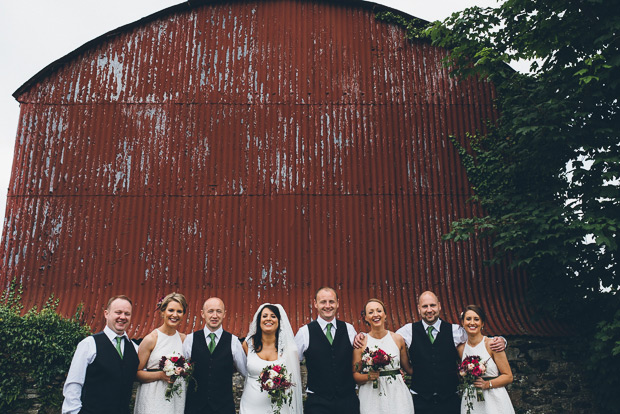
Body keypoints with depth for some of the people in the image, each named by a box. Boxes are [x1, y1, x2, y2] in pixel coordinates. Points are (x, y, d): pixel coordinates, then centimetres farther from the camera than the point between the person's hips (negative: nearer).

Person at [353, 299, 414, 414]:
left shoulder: (398, 339, 3)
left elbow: (409, 368, 11)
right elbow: (355, 374, 0)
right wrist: (369, 376, -16)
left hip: (397, 394, 2)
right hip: (372, 398, -1)